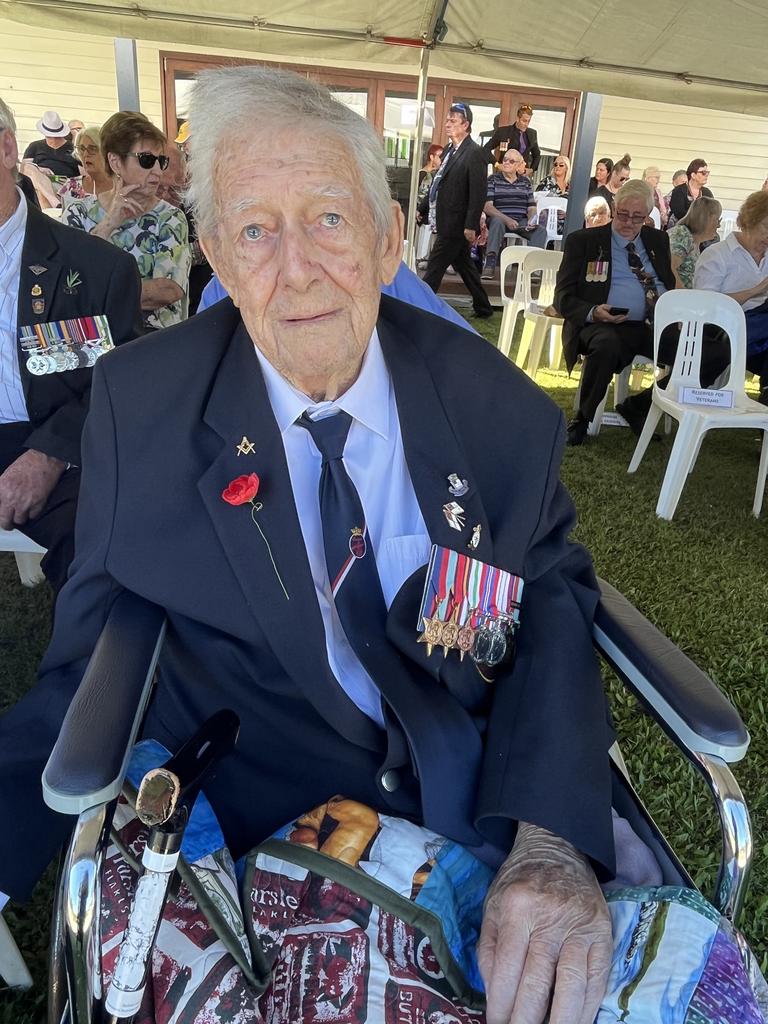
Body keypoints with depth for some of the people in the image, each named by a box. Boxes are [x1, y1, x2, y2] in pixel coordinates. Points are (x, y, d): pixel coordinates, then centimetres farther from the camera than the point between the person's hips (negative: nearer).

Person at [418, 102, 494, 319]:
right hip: (447, 221, 9)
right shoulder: (449, 149, 13)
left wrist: (470, 226, -22)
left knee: (434, 268, -4)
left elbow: (478, 192, -18)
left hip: (456, 224, -9)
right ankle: (483, 309, 26)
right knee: (464, 266, 15)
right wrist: (423, 208, 18)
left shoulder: (474, 153, -14)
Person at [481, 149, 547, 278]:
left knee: (541, 230, -22)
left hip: (521, 221, 4)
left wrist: (532, 220, -10)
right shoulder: (493, 179, 6)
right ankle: (490, 264, -45)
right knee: (497, 222, -37)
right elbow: (487, 206, -7)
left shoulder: (525, 182, 18)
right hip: (499, 219, -3)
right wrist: (507, 219, -20)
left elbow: (531, 207, 15)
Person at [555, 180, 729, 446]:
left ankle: (637, 405, -4)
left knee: (718, 352, -18)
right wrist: (592, 312, -20)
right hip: (604, 326, -5)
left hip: (655, 328, 5)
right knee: (606, 345, -42)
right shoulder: (583, 240, 8)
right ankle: (582, 419, -17)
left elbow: (671, 284, 25)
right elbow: (563, 297, 2)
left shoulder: (658, 240, 21)